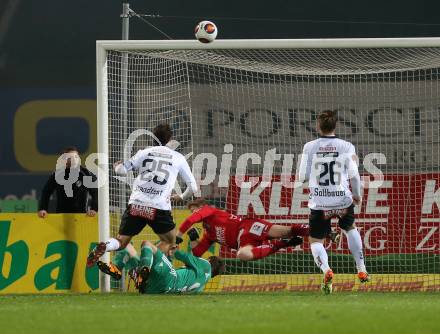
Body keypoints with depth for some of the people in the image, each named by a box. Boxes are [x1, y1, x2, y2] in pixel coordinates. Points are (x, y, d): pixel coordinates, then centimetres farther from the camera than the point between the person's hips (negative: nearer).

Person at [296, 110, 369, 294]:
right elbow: (354, 176, -5)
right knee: (350, 228, 30)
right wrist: (357, 195, 13)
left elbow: (302, 177, -2)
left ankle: (325, 269, -20)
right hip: (343, 201, 1)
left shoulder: (310, 147, -3)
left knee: (316, 240, 11)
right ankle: (361, 270, 29)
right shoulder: (346, 147, -3)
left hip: (319, 203, -1)